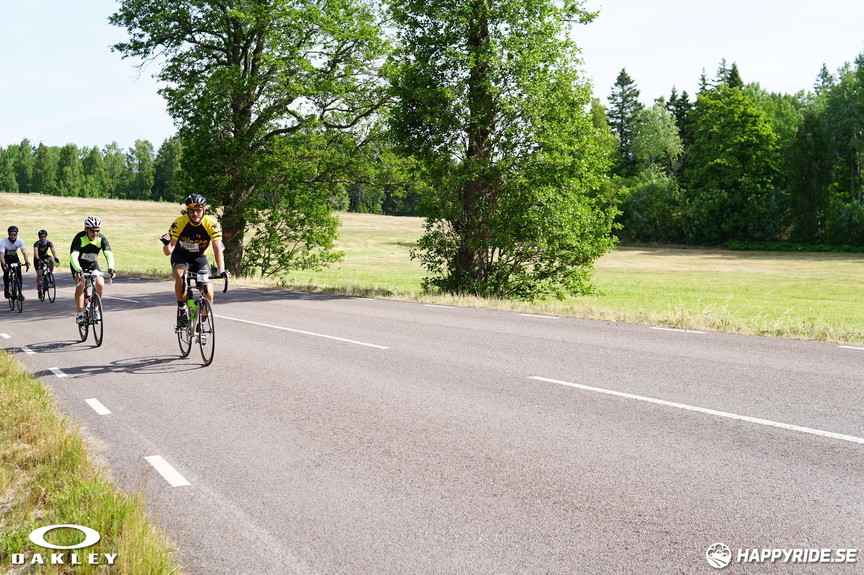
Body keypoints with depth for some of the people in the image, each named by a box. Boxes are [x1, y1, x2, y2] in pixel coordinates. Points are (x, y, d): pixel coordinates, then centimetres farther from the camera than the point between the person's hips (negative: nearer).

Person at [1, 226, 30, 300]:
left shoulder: (20, 241, -22)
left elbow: (24, 252, -27)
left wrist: (27, 261, -44)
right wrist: (4, 264, -52)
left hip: (14, 257, 2)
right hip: (6, 258, -2)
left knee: (19, 272, -14)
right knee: (6, 272, -19)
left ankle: (20, 292, -10)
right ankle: (6, 290, 0)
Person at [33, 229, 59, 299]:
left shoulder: (49, 242, -18)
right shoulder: (37, 243, -25)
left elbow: (53, 250, -32)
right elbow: (35, 252, -40)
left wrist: (56, 258, -50)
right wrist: (38, 259, -58)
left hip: (45, 256, 2)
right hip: (38, 258, -2)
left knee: (51, 260, -32)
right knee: (39, 274, -12)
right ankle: (39, 289, 3)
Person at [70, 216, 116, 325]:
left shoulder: (102, 239, -21)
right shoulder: (79, 238, -29)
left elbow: (109, 254, -32)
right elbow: (73, 255, -40)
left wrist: (111, 268, -50)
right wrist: (78, 270, -56)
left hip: (92, 264, 3)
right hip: (78, 264, -3)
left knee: (100, 284, -18)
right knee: (80, 285, -25)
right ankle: (79, 314, -19)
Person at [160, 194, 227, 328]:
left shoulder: (212, 223, -24)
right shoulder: (179, 223, -24)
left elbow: (217, 249, -29)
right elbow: (168, 252, -24)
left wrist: (221, 270, -43)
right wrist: (166, 244, -48)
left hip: (199, 257, 1)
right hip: (180, 256, -1)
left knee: (208, 294, -14)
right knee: (180, 276, -36)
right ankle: (182, 309, -14)